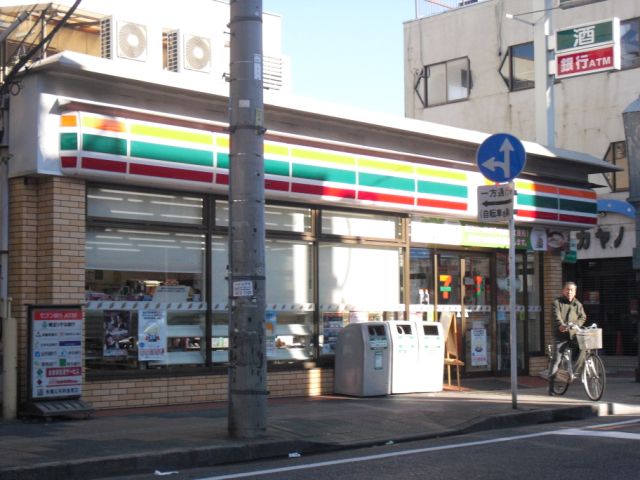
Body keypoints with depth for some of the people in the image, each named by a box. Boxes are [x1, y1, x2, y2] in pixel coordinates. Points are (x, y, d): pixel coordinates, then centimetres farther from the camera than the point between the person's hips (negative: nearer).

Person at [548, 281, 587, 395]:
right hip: (560, 335, -4)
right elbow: (556, 316, -13)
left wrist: (574, 325, -13)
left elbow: (583, 317, 7)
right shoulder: (557, 303, 3)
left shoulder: (578, 304, 15)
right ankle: (551, 385, -3)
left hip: (573, 334, 4)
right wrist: (561, 325, -34)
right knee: (556, 360, -7)